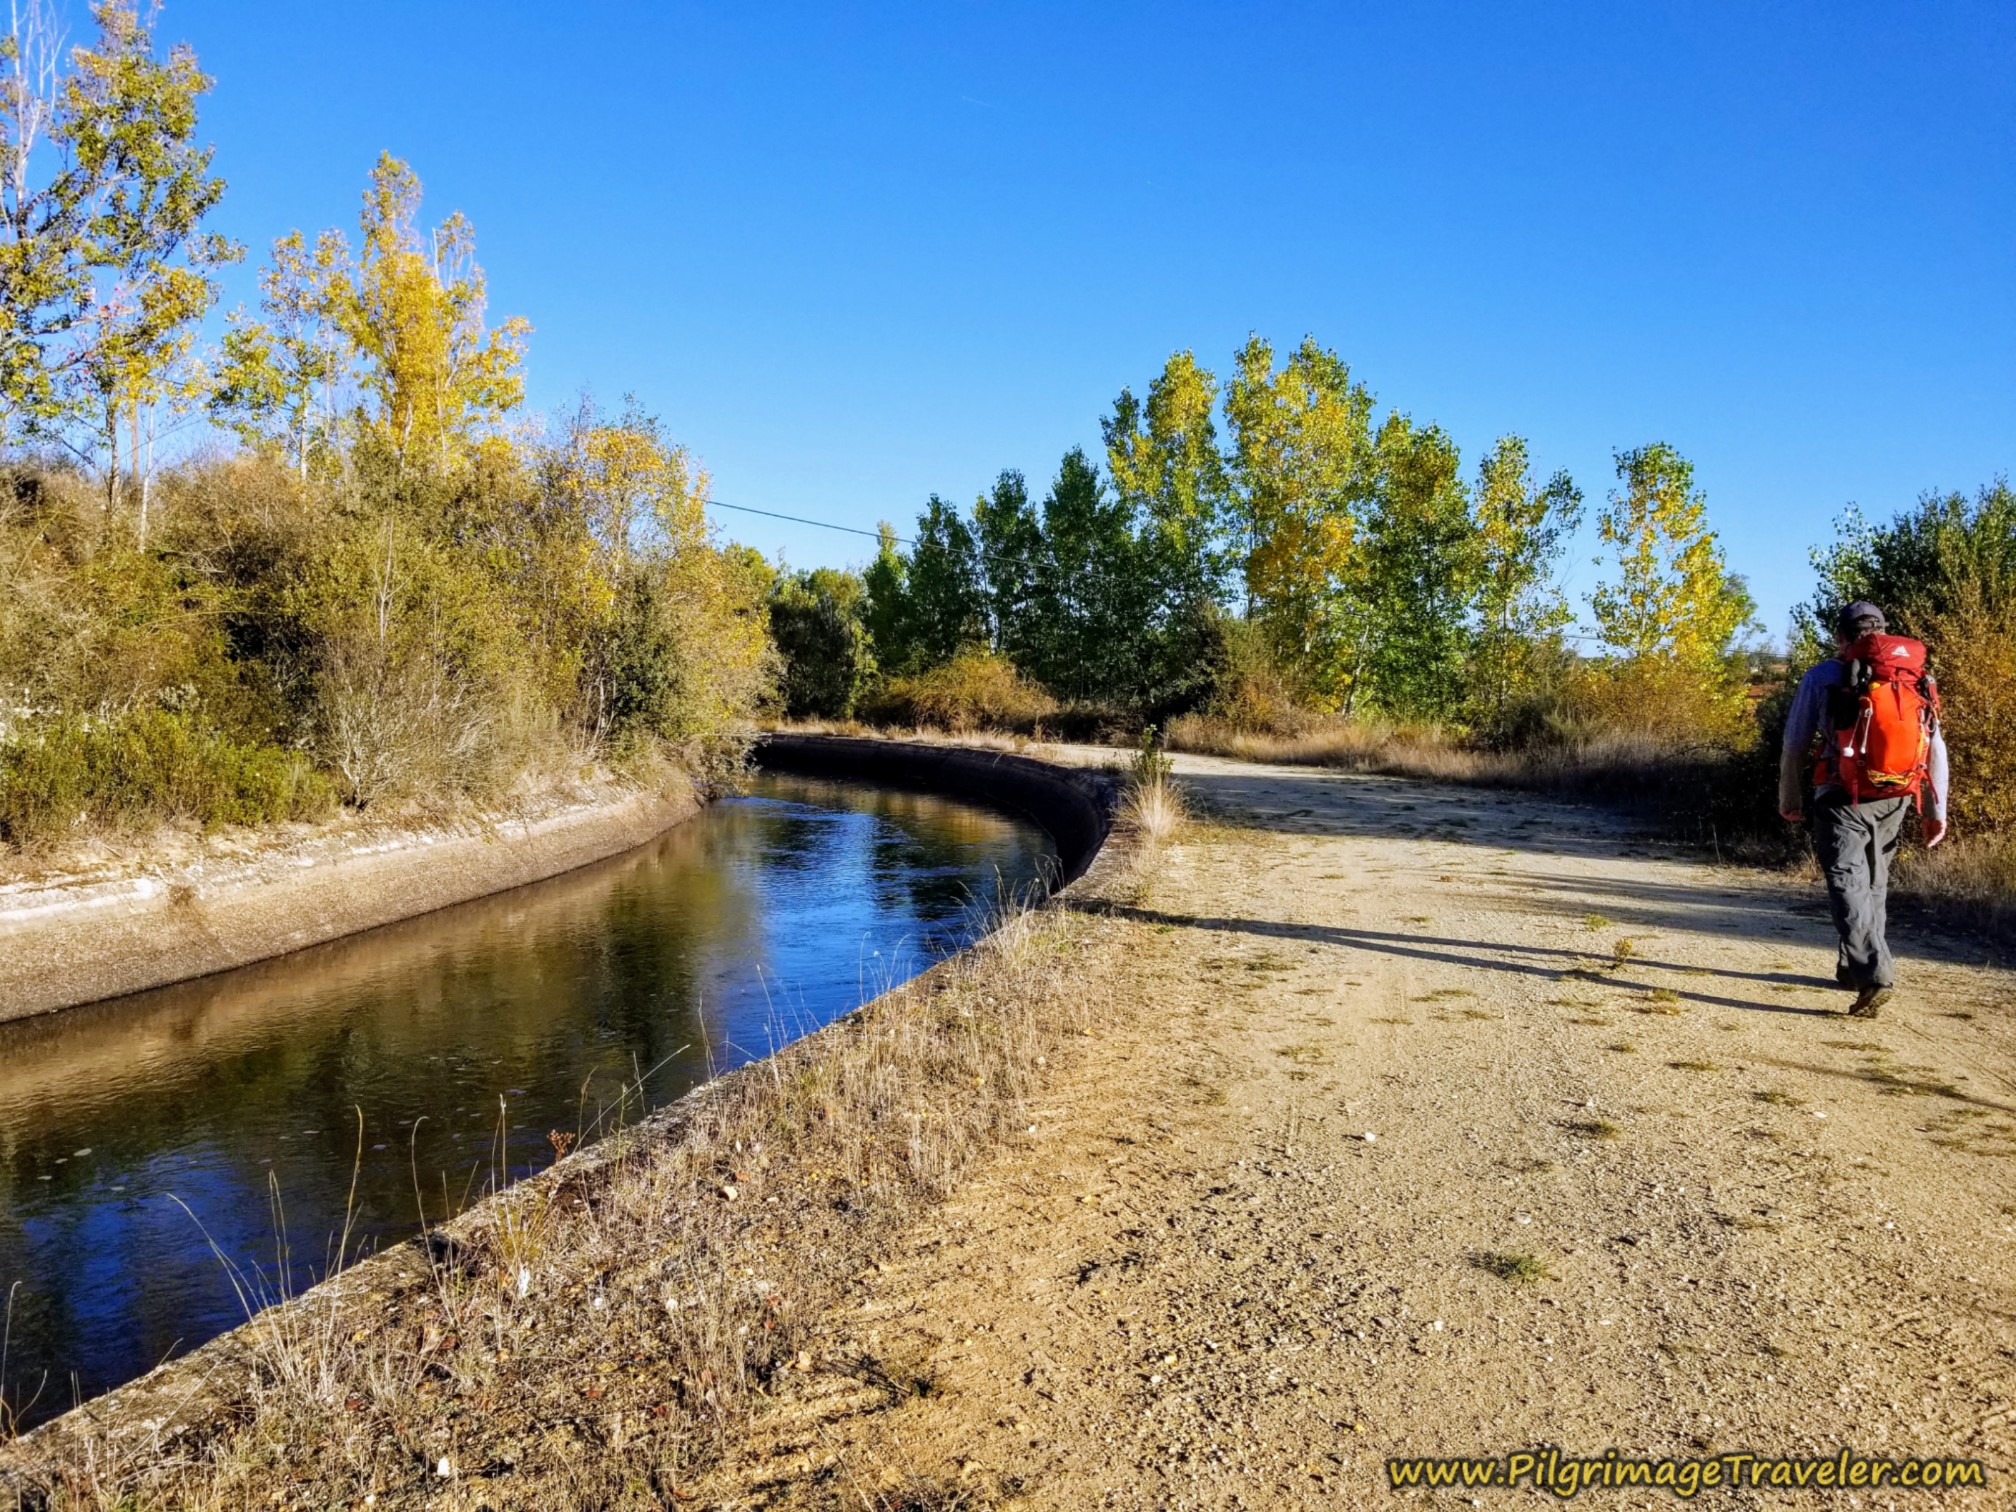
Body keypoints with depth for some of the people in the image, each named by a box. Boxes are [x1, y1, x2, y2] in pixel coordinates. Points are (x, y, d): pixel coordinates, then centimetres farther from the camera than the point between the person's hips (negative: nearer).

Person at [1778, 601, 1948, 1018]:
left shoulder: (1823, 676, -1)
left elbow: (1795, 744, -1)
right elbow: (1935, 747, 8)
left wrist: (1789, 799, 11)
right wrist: (1935, 810, 13)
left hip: (1844, 799, -5)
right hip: (1895, 800, 5)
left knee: (1847, 884, -10)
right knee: (1873, 882, 20)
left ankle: (1873, 974, -27)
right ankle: (1852, 967, 32)